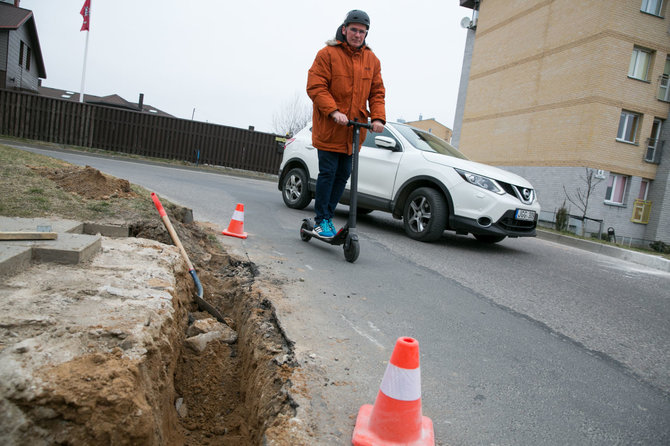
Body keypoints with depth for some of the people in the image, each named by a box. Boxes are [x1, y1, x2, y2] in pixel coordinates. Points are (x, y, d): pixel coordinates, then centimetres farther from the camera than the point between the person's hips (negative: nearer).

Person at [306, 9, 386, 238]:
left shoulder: (372, 60, 11)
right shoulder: (327, 53, -4)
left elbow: (377, 92, 11)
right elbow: (315, 86, -10)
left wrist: (378, 117, -7)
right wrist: (334, 111, -23)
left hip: (355, 129, 5)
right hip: (329, 127, -5)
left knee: (343, 174, 8)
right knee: (328, 173, -5)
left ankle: (328, 217, 21)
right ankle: (321, 219, 8)